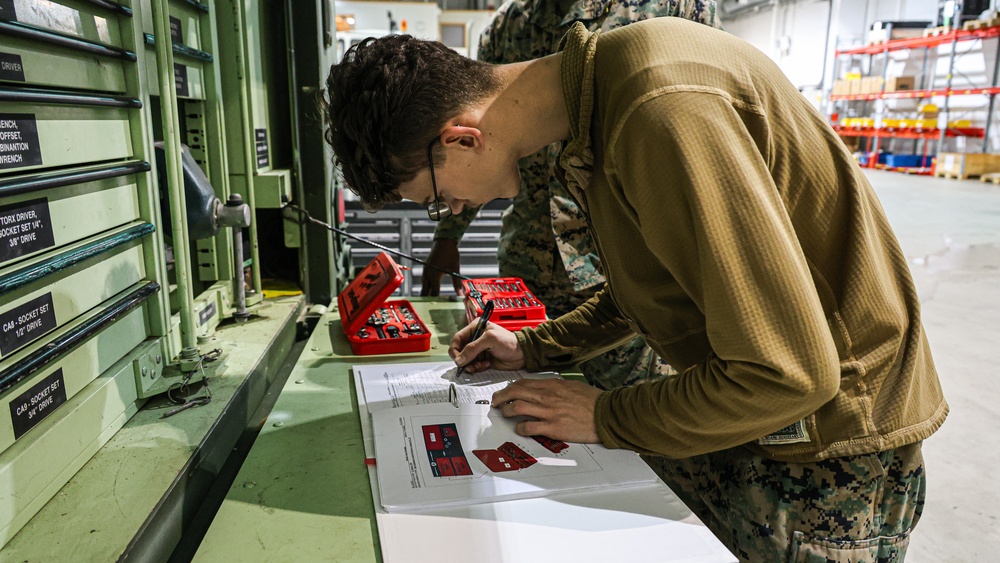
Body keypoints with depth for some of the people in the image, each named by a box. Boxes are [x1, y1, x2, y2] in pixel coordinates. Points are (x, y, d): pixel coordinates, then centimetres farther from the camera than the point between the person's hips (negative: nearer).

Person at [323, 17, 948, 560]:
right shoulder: (594, 108, 1)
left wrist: (606, 418, -17)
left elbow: (788, 372, -29)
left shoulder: (665, 111, -31)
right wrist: (534, 349, 9)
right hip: (741, 409, 8)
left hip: (829, 438, -8)